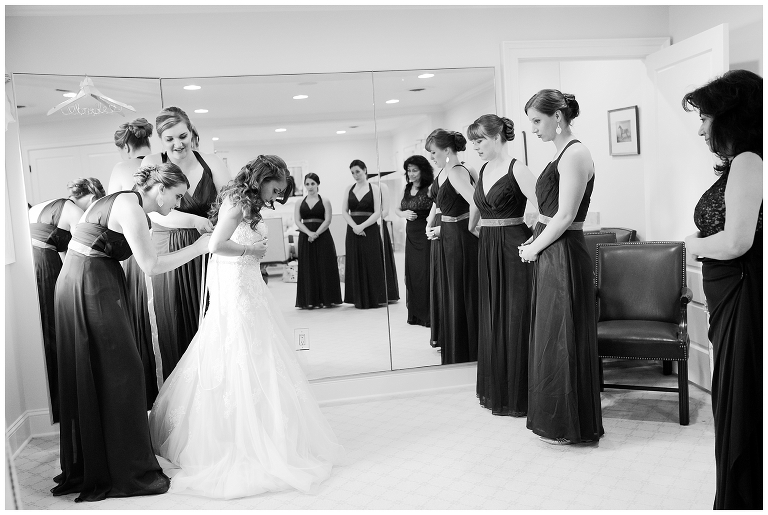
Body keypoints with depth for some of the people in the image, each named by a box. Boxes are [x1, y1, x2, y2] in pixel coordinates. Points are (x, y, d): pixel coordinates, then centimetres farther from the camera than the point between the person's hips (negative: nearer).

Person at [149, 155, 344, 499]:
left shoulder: (245, 202, 16)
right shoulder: (237, 200, -11)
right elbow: (217, 245, -20)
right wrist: (252, 249, -9)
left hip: (246, 285, 10)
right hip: (237, 287, -10)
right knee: (247, 362, -4)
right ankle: (251, 443, 5)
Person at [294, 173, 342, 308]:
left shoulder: (325, 201, 5)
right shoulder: (299, 203, 11)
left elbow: (328, 220, -5)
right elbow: (297, 221, 1)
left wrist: (316, 234, -17)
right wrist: (309, 233, -16)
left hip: (323, 237, -2)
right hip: (305, 238, 2)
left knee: (324, 268, -2)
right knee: (308, 268, 0)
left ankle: (326, 299, 4)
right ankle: (310, 300, 4)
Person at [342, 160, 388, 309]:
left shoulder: (374, 188, 0)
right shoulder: (349, 189, 10)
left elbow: (377, 212, -7)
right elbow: (344, 211, 3)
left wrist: (362, 226, -17)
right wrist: (354, 226, -12)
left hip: (370, 230, -3)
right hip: (353, 230, 3)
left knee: (372, 264, -1)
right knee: (356, 265, 4)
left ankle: (374, 298, 8)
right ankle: (359, 300, 11)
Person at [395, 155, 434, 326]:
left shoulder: (429, 189, -10)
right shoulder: (406, 189, 12)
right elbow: (397, 209, 21)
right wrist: (403, 214, 1)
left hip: (425, 235, -7)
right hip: (411, 234, 7)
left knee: (425, 273, -6)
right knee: (412, 273, 9)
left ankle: (429, 315, 4)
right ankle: (415, 314, 19)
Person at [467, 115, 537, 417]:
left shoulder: (516, 170, -12)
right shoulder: (484, 170, 11)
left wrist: (534, 241, -20)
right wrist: (471, 231, 23)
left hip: (512, 249, -8)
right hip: (487, 250, 8)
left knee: (515, 320, -1)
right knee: (492, 320, 13)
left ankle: (519, 396, 10)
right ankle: (496, 390, 26)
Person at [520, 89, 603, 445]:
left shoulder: (575, 154, -15)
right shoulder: (562, 153, 15)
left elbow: (565, 216, -19)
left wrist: (534, 248, -10)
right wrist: (533, 241, 5)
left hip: (563, 256, -10)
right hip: (549, 254, 10)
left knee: (562, 337, 1)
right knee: (549, 335, 16)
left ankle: (567, 426, 16)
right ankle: (554, 416, 30)